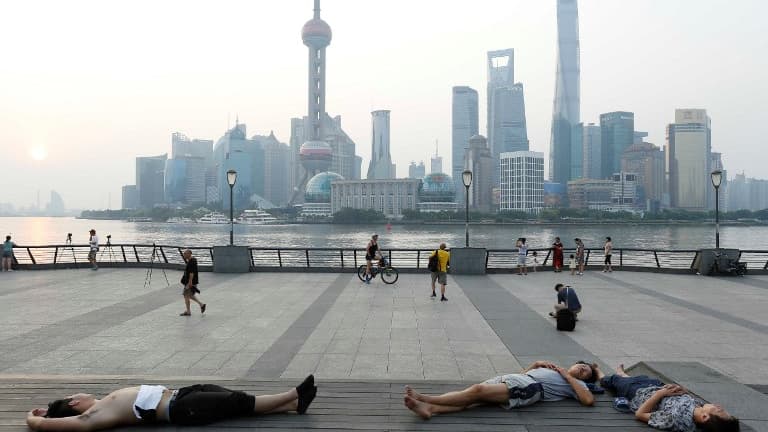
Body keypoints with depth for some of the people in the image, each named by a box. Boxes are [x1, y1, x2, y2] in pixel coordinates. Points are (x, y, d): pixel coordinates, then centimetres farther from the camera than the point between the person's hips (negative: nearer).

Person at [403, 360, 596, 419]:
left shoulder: (575, 383, 21)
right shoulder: (554, 370, 38)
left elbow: (589, 400, -2)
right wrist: (536, 363, 23)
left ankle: (424, 399, -33)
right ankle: (429, 408, -39)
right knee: (473, 393, -21)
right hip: (512, 379, 7)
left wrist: (568, 377, 4)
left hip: (530, 388, -7)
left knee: (478, 390, -26)